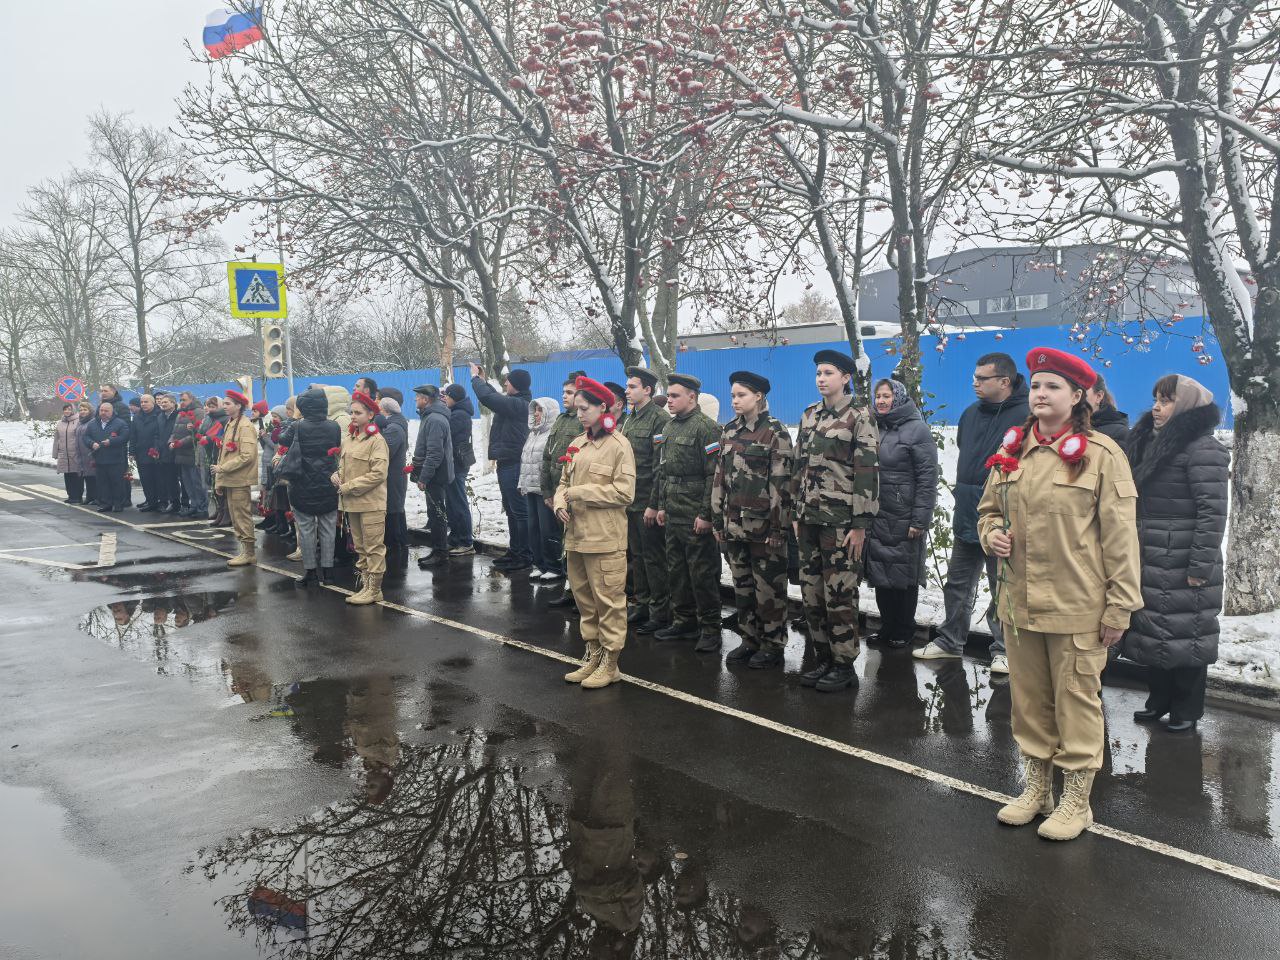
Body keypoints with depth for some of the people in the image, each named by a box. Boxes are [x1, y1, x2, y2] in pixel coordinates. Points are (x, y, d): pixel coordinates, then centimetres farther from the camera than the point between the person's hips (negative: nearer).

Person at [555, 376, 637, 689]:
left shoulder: (618, 445, -8)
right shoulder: (578, 444, 12)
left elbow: (624, 492, -15)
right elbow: (564, 482, 19)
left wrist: (580, 492, -14)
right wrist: (560, 503, -2)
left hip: (605, 538, -7)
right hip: (576, 534, 7)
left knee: (608, 599, -1)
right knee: (584, 598, 15)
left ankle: (610, 663, 10)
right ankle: (593, 654, 27)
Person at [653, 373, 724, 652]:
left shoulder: (706, 427, -11)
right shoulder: (669, 428, 15)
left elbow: (714, 475, -16)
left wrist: (706, 514, -19)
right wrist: (660, 505, 15)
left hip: (696, 516, -8)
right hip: (672, 514, 8)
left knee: (702, 573, -2)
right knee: (677, 569, 14)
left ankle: (710, 628, 8)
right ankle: (684, 621, 26)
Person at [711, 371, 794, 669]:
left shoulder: (775, 431, -7)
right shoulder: (730, 431, 10)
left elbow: (781, 481, -11)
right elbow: (719, 477, 12)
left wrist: (778, 527, -15)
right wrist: (717, 520, 9)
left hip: (763, 524, -6)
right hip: (734, 523, 6)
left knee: (768, 586, 2)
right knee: (742, 585, 12)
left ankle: (773, 645, 13)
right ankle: (750, 640, 23)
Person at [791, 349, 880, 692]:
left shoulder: (859, 417, -7)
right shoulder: (809, 416, 12)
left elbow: (867, 472, -12)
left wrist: (860, 525, -15)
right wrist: (796, 513, 13)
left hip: (840, 520, -6)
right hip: (809, 519, 7)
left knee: (839, 595, -1)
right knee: (811, 593, 10)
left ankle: (844, 665, 10)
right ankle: (823, 658, 22)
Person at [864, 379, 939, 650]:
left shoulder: (917, 429, -7)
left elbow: (927, 477, -11)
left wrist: (920, 520, -16)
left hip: (904, 520, -6)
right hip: (876, 516, 6)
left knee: (904, 576, 4)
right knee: (880, 574, 10)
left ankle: (903, 632, 17)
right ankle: (886, 628, 23)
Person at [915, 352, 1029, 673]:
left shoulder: (1024, 417, -15)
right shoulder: (971, 414, 9)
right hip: (966, 518, 7)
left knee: (1003, 589, 6)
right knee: (958, 585, 15)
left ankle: (1003, 650, 19)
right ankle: (950, 641, 27)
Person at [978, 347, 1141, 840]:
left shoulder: (1100, 454, -8)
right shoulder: (1012, 450, 7)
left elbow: (1120, 534, -8)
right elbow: (988, 507, 20)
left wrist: (1120, 604, -9)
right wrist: (991, 534, -3)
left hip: (1076, 605, -5)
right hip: (1019, 599, 5)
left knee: (1076, 698, 5)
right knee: (1029, 698, 15)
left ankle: (1076, 800, 21)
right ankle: (1036, 788, 31)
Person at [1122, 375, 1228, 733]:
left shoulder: (1203, 449, -13)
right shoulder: (1150, 443, 14)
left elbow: (1213, 512, -17)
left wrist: (1201, 567, -19)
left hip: (1182, 570, -8)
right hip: (1150, 567, 8)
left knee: (1184, 637, 2)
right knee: (1153, 633, 15)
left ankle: (1187, 708, 16)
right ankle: (1159, 699, 29)